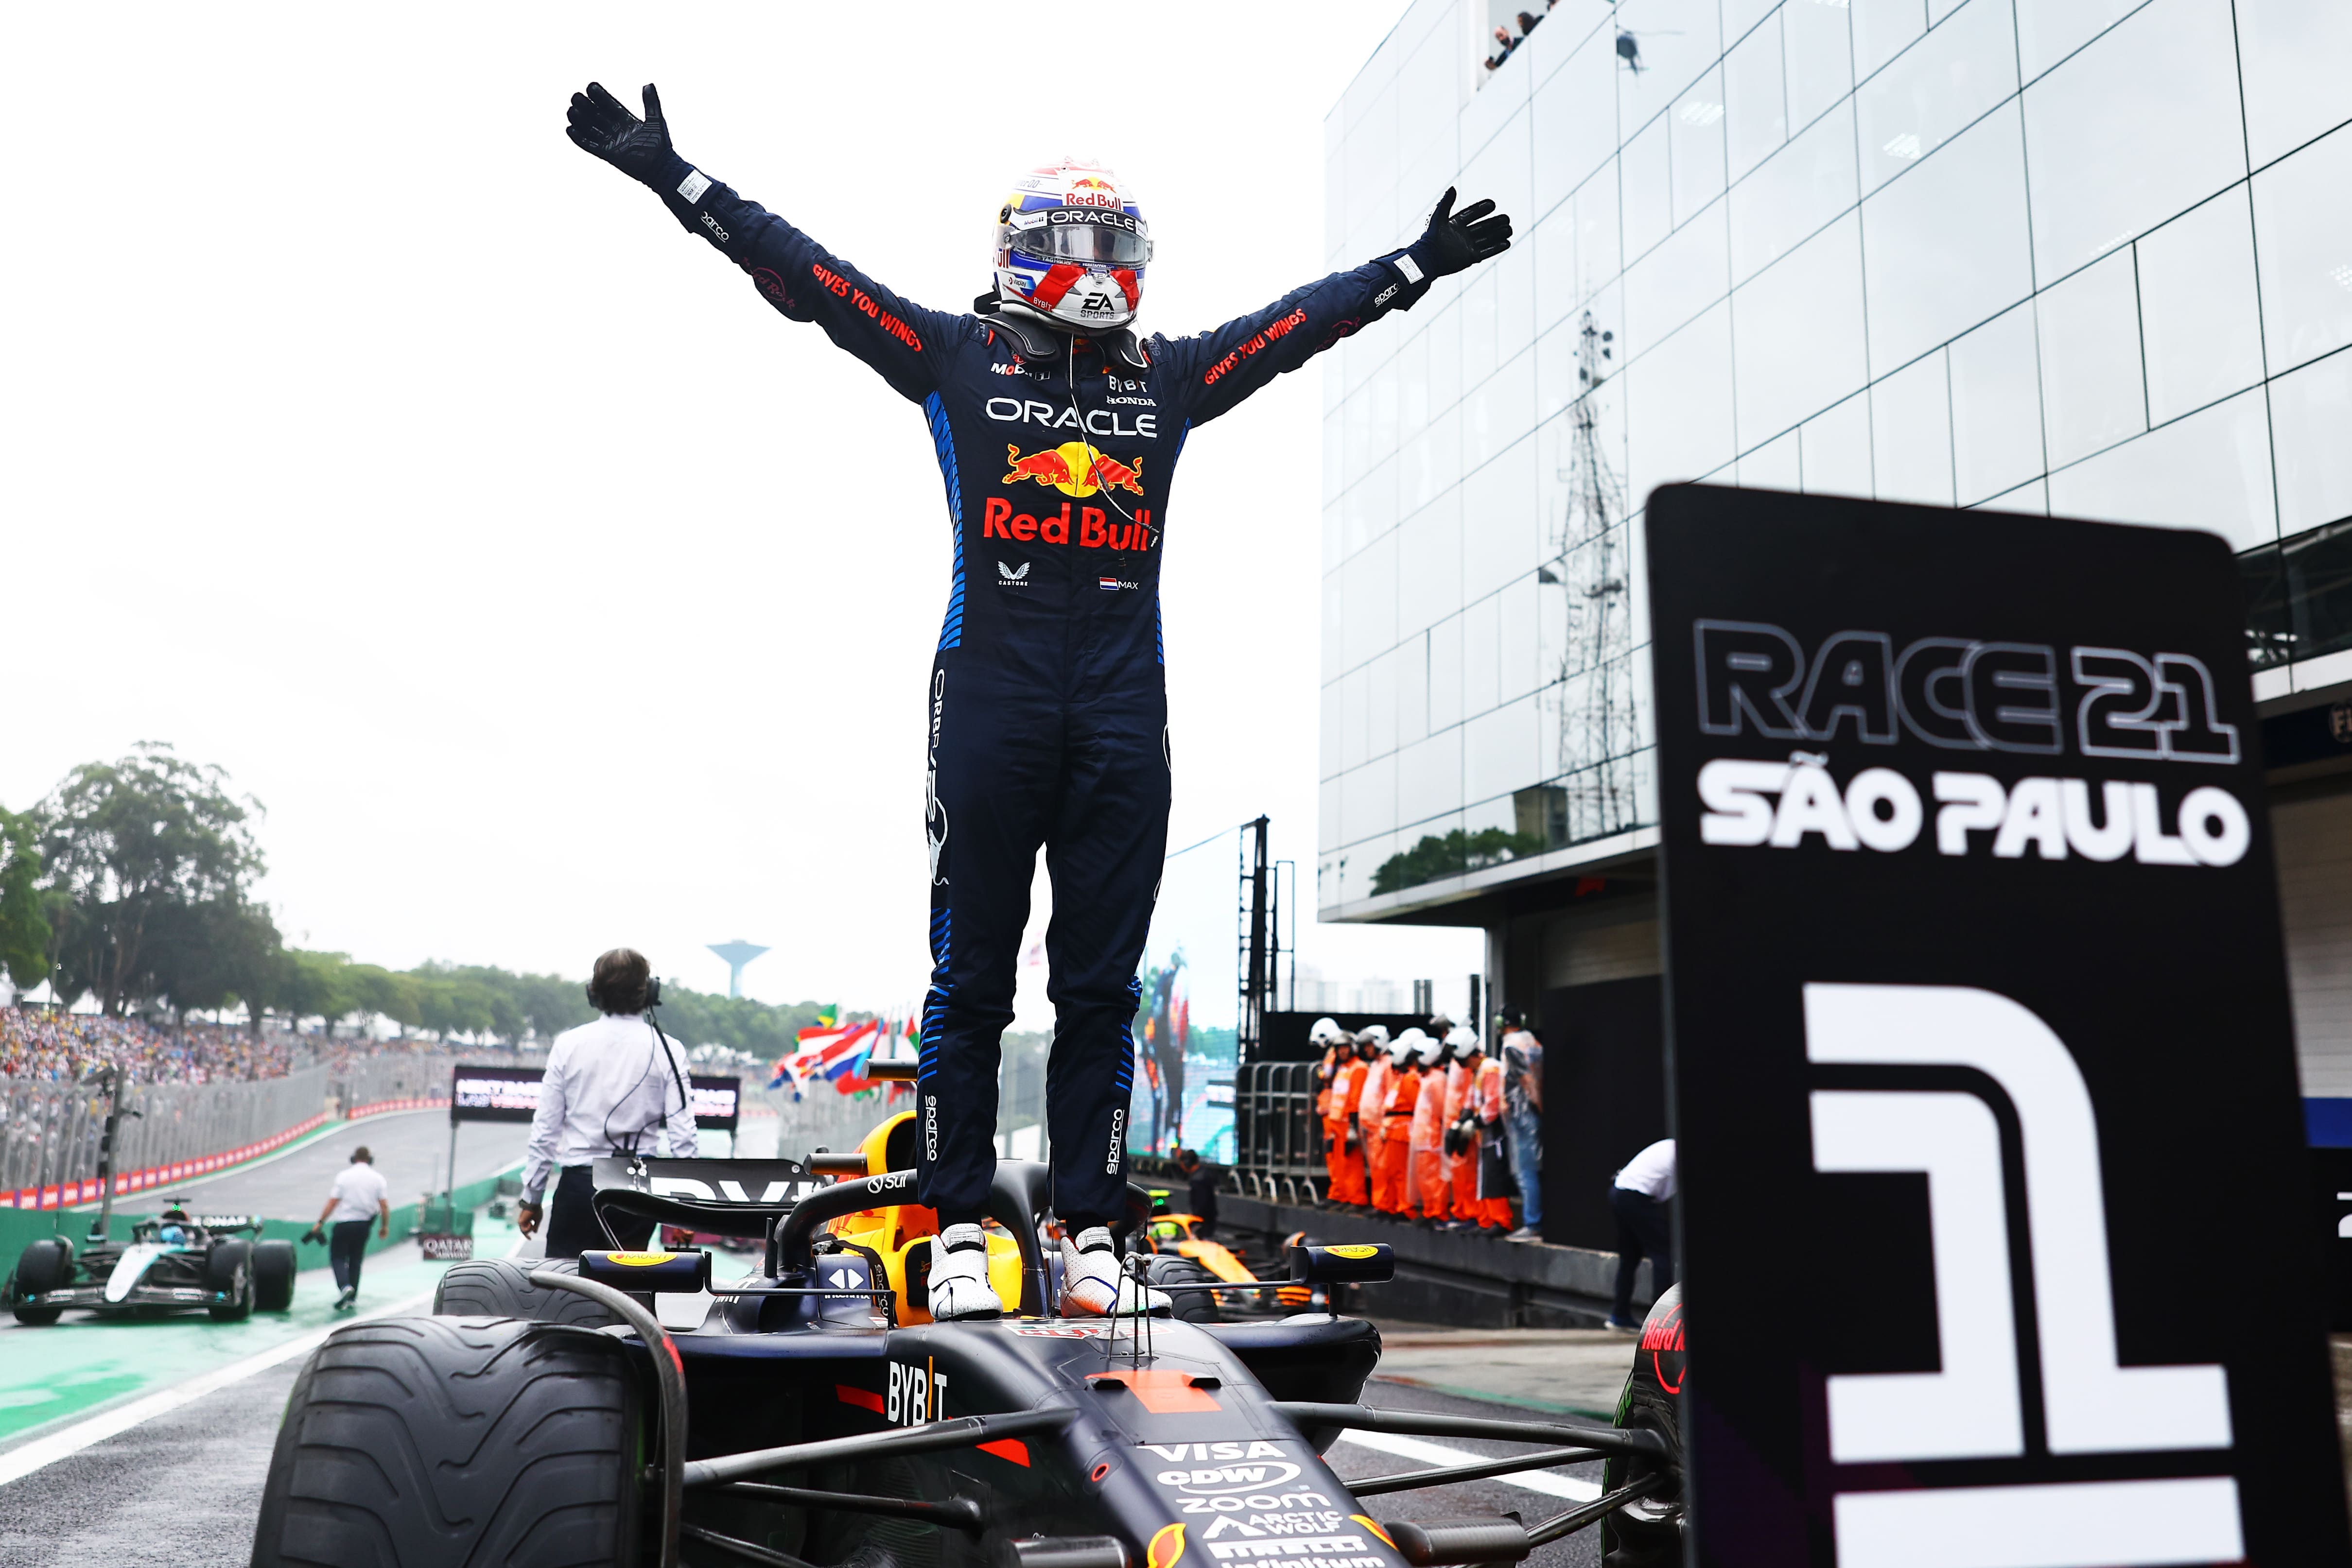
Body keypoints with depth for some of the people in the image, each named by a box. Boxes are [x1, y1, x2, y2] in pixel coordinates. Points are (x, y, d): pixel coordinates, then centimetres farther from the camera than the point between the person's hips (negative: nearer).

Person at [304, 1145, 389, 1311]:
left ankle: (344, 1286, -19)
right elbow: (385, 1206, -2)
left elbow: (333, 1202, -8)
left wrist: (320, 1223, -1)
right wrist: (385, 1226, 9)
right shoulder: (377, 1178, 1)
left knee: (337, 1257, 7)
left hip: (344, 1223, -3)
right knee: (355, 1260, 14)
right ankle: (351, 1298, 13)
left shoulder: (344, 1176, -5)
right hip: (364, 1224, 3)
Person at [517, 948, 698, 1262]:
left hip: (580, 1181, 0)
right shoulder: (667, 1050, -3)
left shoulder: (569, 1044, -2)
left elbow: (545, 1130, 0)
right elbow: (682, 1134, -5)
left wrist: (531, 1198, 10)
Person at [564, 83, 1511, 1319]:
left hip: (1125, 710, 3)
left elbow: (1305, 318, 26)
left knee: (1101, 984, 5)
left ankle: (1090, 1233, 13)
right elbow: (805, 276, 8)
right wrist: (671, 176, 6)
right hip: (988, 695, -3)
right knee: (971, 976, 2)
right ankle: (957, 1229, 11)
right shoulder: (957, 357, 9)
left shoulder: (1171, 376, 17)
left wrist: (1417, 264, 30)